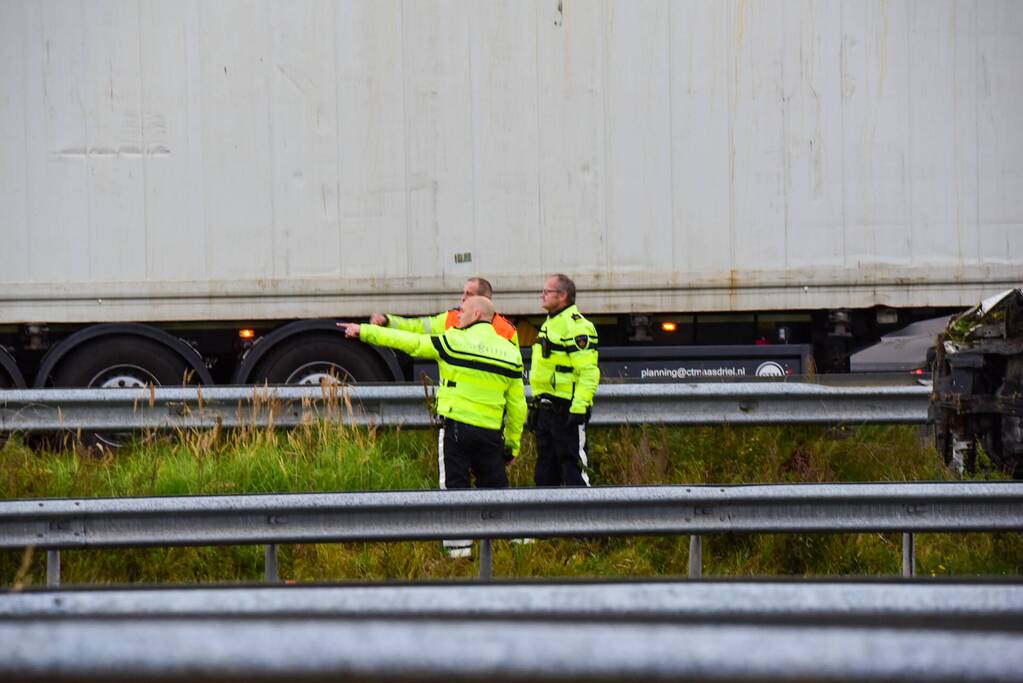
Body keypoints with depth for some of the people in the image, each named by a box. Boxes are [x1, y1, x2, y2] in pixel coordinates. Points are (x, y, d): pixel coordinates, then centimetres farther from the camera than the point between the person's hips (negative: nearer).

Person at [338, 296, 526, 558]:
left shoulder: (455, 341, -5)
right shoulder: (510, 352, 8)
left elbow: (408, 342, -1)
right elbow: (517, 406, 10)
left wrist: (365, 332, 7)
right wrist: (512, 445, 18)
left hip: (457, 426, -4)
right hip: (491, 432, 4)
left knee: (455, 486, 1)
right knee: (495, 487, 12)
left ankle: (459, 545, -2)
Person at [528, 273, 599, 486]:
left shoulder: (576, 326, -12)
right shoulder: (550, 324, 20)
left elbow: (588, 372, -20)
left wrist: (579, 407, -25)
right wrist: (536, 405, 24)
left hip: (567, 410, -10)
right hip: (546, 409, 10)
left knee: (572, 465, -10)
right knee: (546, 469, 11)